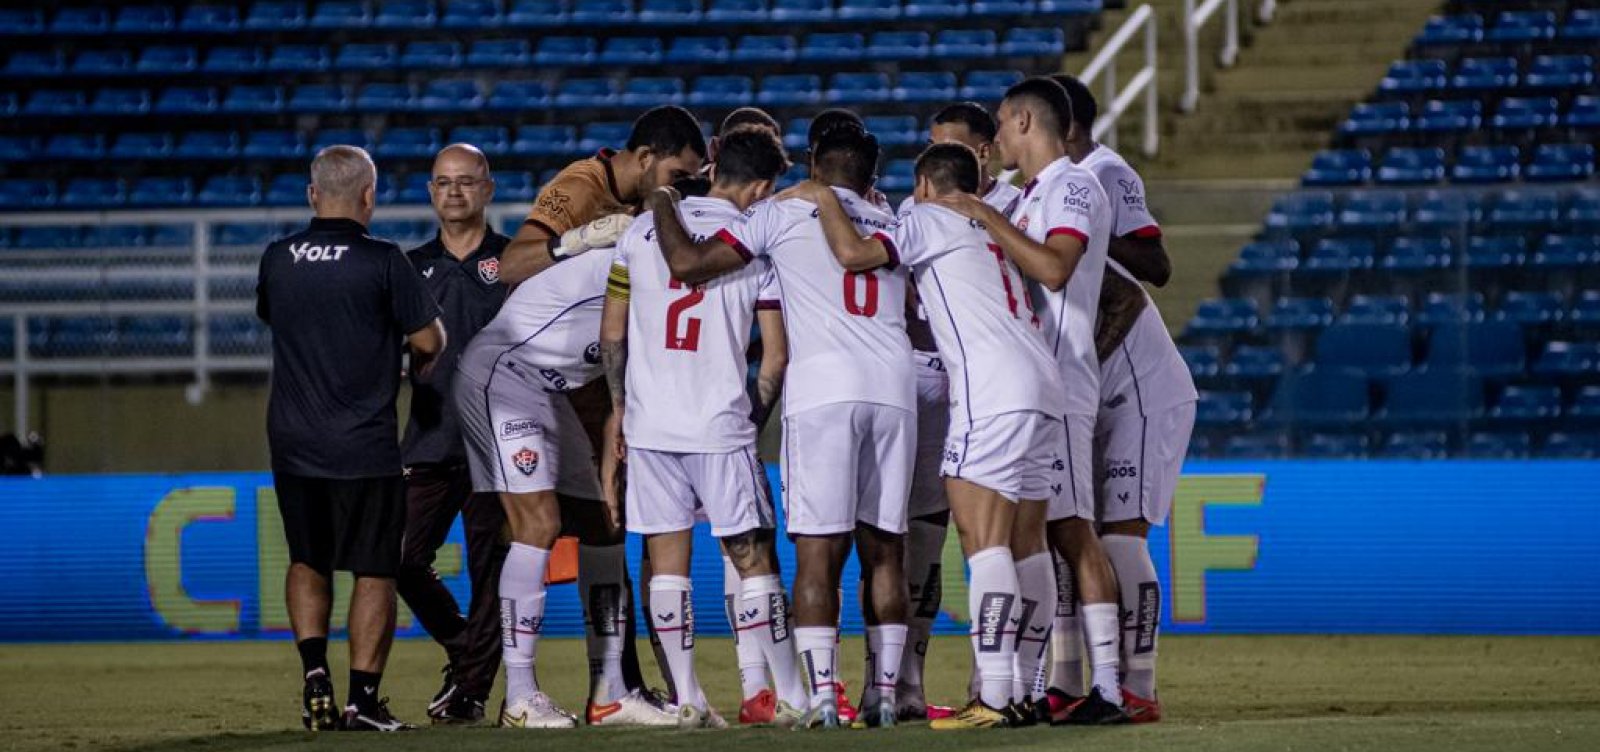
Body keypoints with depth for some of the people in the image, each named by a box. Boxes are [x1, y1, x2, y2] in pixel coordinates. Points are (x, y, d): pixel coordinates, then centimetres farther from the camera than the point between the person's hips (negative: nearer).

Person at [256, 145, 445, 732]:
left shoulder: (277, 260, 2)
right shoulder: (381, 261, -11)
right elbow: (430, 340, -6)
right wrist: (421, 367, 16)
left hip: (292, 441, 4)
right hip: (365, 443, -4)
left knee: (307, 562, 19)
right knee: (374, 571, 5)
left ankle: (315, 675, 2)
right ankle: (363, 699, 0)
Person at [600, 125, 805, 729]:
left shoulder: (643, 231, 4)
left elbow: (611, 331, 7)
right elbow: (775, 356, -3)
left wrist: (620, 404, 18)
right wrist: (753, 415, 11)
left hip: (649, 424, 3)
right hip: (721, 427, -2)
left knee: (667, 560, 6)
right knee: (752, 560, 4)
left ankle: (687, 700, 5)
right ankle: (791, 698, 4)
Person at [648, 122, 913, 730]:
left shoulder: (783, 214, 8)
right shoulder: (891, 228, 22)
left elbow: (688, 262, 2)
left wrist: (661, 204, 18)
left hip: (823, 389, -4)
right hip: (893, 388, 4)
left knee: (818, 553, -4)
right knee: (884, 549, 9)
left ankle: (822, 696, -10)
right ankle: (884, 692, 8)